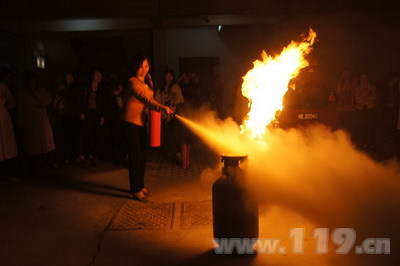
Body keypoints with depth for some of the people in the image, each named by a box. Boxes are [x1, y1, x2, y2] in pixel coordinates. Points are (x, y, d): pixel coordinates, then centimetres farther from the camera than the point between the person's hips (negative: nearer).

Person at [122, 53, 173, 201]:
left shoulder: (147, 81, 13)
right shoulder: (133, 82, -13)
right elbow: (146, 99, -25)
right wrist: (162, 107, -35)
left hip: (142, 122, 8)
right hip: (131, 122, -8)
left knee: (142, 155, 11)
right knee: (135, 155, -6)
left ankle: (141, 186, 23)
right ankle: (136, 190, 2)